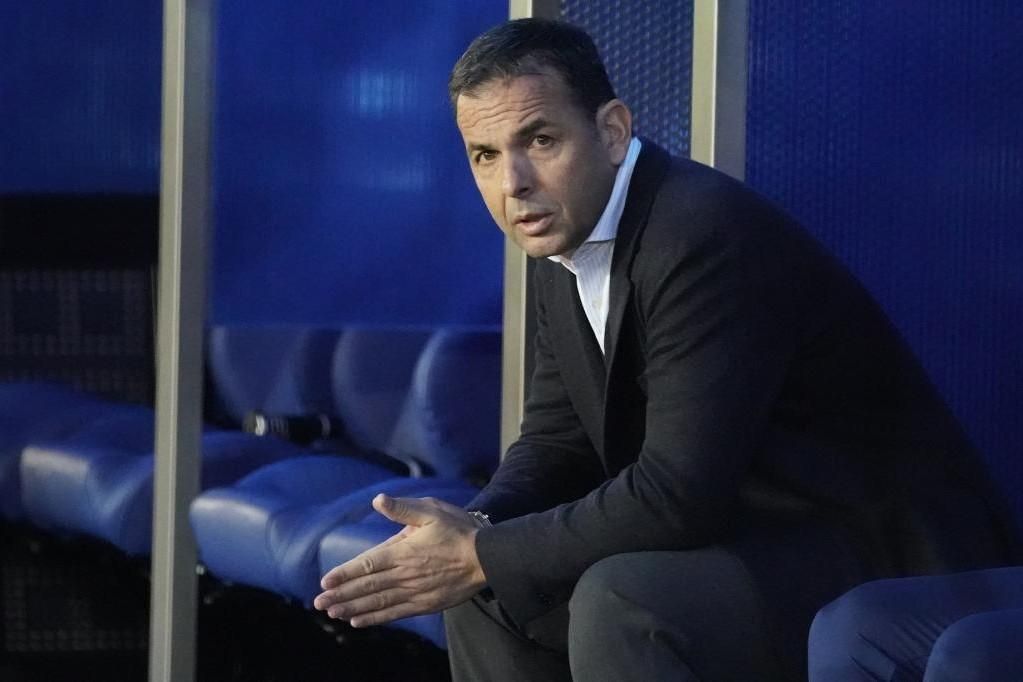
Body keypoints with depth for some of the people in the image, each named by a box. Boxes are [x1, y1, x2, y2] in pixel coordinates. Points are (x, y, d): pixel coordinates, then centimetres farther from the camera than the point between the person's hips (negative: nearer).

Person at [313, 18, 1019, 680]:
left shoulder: (708, 234, -24)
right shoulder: (566, 246, 5)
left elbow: (679, 492, -29)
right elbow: (557, 440, 12)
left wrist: (482, 557, -21)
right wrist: (475, 533, -10)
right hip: (746, 535, 10)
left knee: (620, 603, -32)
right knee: (484, 587, 9)